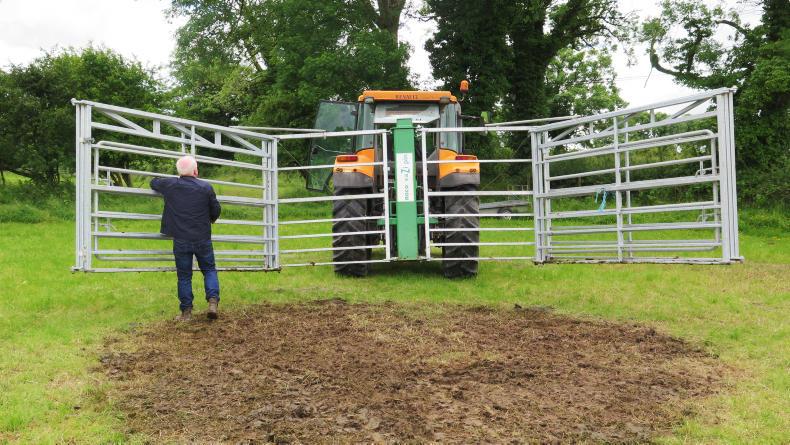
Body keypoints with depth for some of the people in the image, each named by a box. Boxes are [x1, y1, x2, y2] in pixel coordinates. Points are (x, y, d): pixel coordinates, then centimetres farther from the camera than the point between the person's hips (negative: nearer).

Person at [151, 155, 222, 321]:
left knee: (184, 276, 9)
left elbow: (153, 182, 19)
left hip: (180, 240, 1)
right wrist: (210, 219, 25)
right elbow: (216, 210, 3)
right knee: (209, 270, 15)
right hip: (203, 239, -1)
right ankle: (213, 301, -3)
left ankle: (186, 311, 12)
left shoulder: (169, 185, -2)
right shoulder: (206, 187, -6)